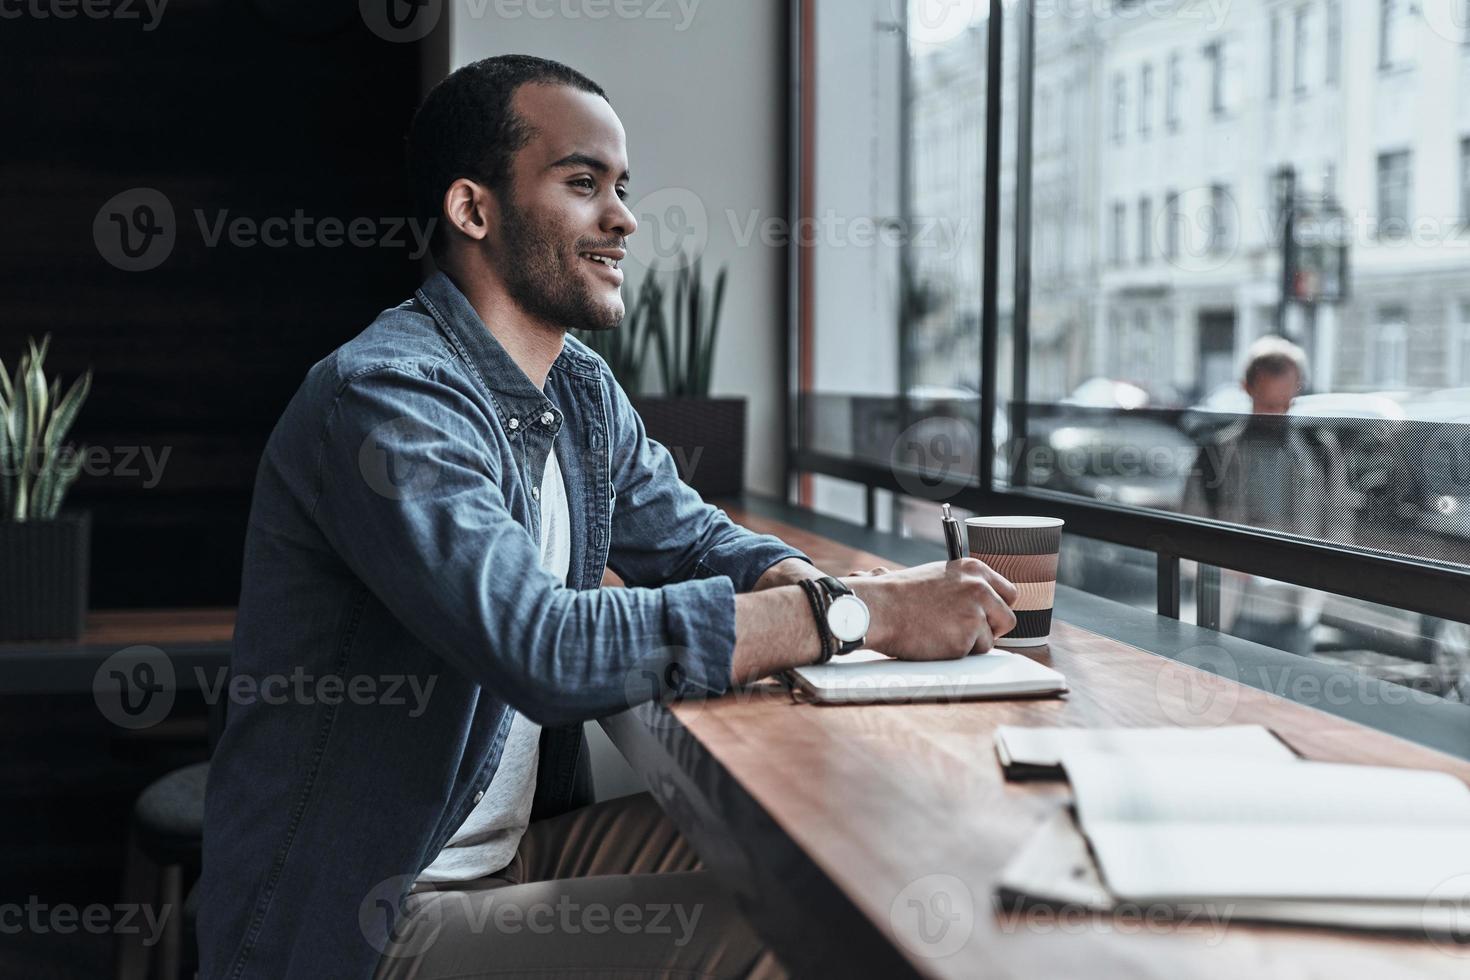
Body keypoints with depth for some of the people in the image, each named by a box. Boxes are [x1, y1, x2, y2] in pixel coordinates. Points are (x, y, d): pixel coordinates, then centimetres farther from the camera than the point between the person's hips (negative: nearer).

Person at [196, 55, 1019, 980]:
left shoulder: (584, 391, 6)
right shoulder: (386, 399, -22)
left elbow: (695, 539, 16)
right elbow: (548, 648, -33)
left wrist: (809, 583, -9)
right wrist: (857, 612, -30)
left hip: (524, 842, 8)